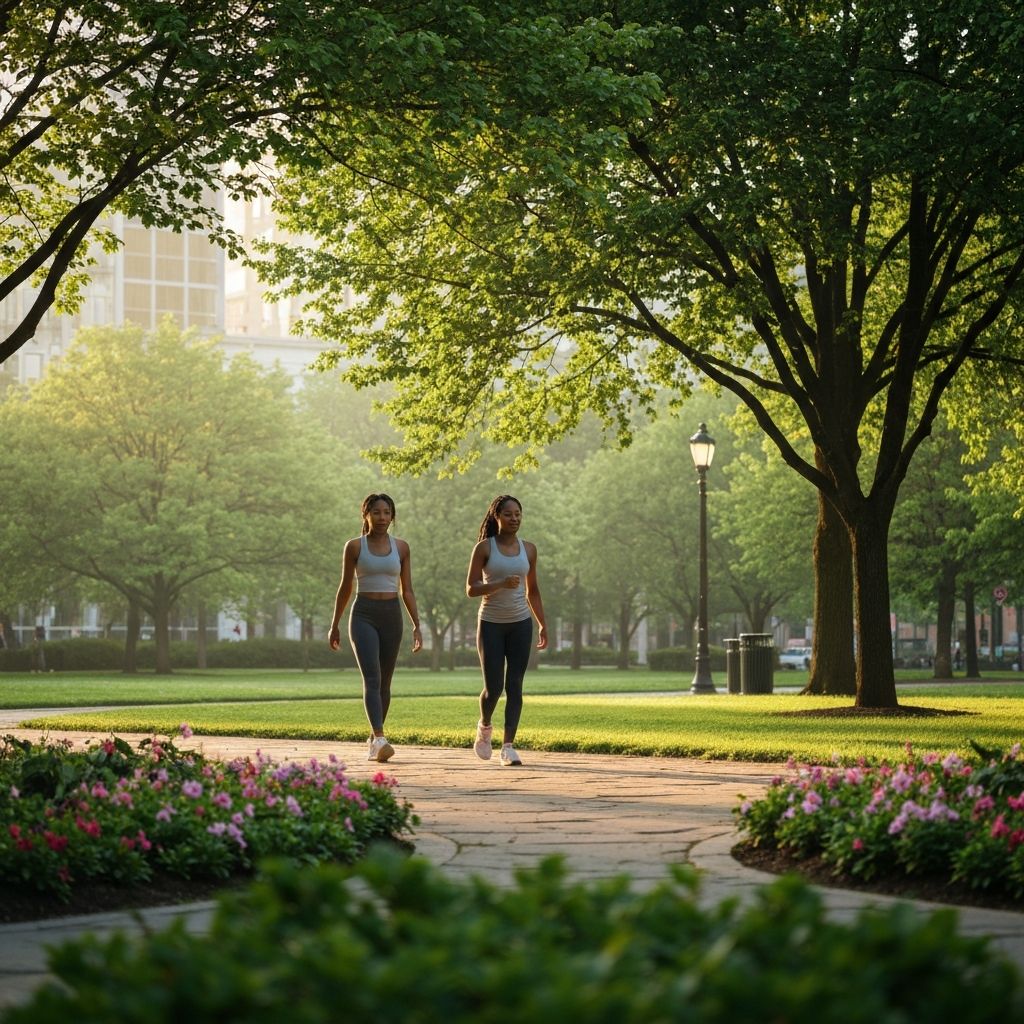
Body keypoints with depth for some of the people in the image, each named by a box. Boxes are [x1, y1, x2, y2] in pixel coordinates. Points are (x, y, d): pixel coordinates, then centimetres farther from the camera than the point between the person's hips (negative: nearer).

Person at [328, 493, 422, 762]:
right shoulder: (354, 546, 1)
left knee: (384, 682, 9)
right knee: (372, 679, -18)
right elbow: (345, 587, 8)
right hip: (363, 616, -3)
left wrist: (417, 626, 1)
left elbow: (407, 591, 8)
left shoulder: (401, 547, 7)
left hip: (392, 616, 3)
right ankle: (380, 739, -30)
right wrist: (334, 626, 11)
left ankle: (373, 741, 23)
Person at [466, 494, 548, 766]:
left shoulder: (528, 549, 6)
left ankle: (508, 746, -2)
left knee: (514, 686, -4)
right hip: (491, 623, -3)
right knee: (493, 687, -5)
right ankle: (484, 727, 25)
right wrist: (501, 584, -24)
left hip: (520, 624, 3)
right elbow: (471, 589, -9)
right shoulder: (484, 547, -4)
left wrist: (543, 625, 9)